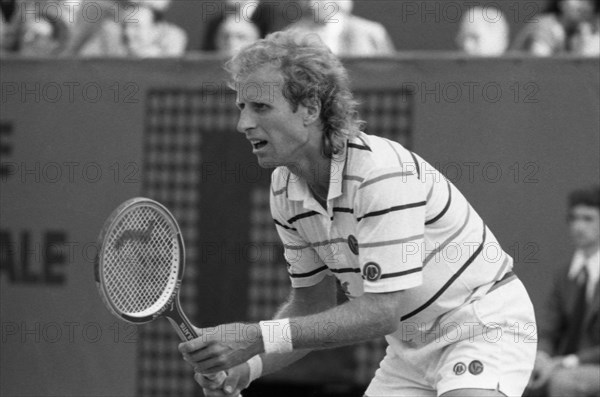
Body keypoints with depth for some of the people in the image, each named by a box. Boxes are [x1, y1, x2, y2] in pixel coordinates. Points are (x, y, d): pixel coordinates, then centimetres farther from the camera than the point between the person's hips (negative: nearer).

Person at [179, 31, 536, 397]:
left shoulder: (381, 172, -28)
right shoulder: (286, 190, -3)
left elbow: (382, 311, -31)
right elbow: (312, 303, 6)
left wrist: (260, 337, -35)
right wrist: (248, 366, -12)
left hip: (486, 325, -7)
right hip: (411, 349, 7)